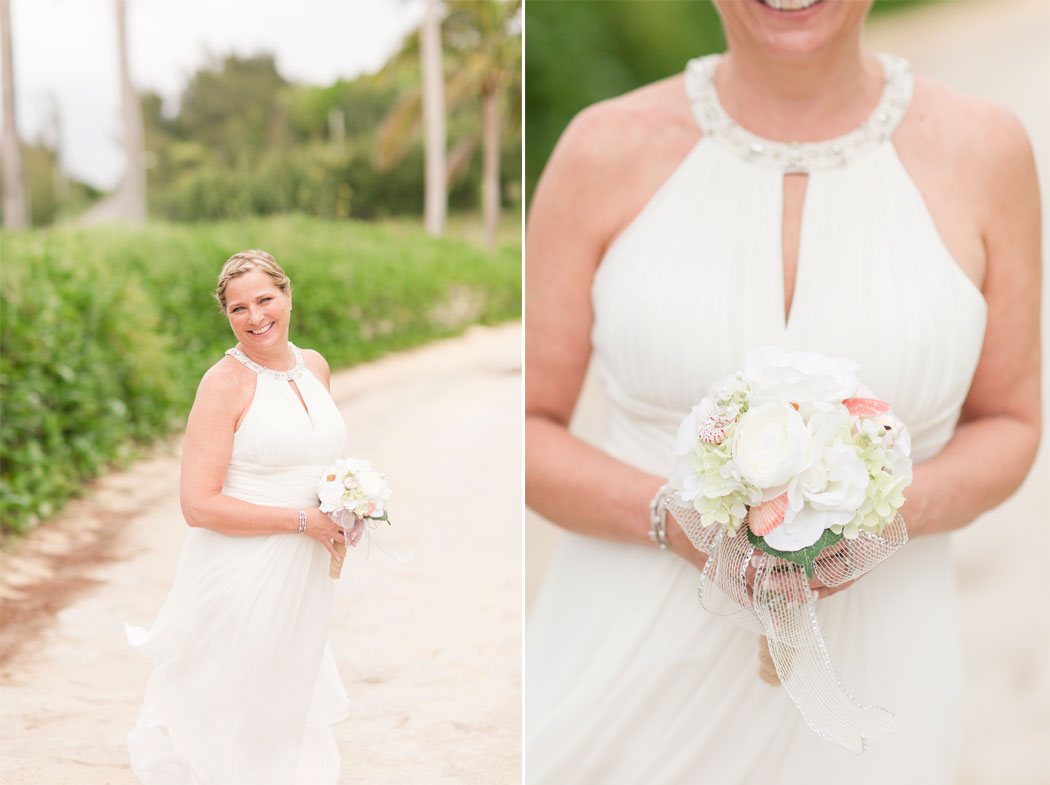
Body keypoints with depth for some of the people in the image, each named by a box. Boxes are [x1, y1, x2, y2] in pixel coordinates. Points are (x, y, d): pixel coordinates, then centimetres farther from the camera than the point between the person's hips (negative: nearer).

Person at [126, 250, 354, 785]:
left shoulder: (314, 366, 6)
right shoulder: (224, 383, -15)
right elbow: (198, 505, -20)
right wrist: (302, 520, -19)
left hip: (303, 579, 6)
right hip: (240, 575, -6)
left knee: (286, 711, 20)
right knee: (227, 718, 7)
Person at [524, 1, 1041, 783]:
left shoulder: (985, 151, -3)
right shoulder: (607, 151, -5)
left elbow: (1007, 425, 7)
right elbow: (527, 429, 0)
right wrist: (671, 517, -18)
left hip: (862, 673, 1)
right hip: (629, 674, 0)